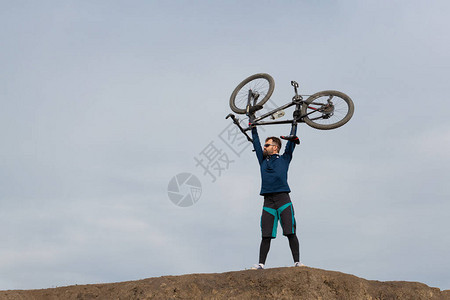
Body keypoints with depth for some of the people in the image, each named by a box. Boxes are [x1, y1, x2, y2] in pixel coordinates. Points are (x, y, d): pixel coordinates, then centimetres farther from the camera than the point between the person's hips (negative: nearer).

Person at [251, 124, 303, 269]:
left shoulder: (284, 159, 13)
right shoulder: (263, 161, 22)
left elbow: (291, 142, 14)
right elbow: (256, 143, 28)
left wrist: (294, 124, 19)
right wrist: (253, 127, 32)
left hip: (283, 198, -3)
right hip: (268, 201, 3)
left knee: (291, 233, -8)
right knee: (266, 235, 0)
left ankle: (297, 262, -6)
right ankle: (261, 264, 0)